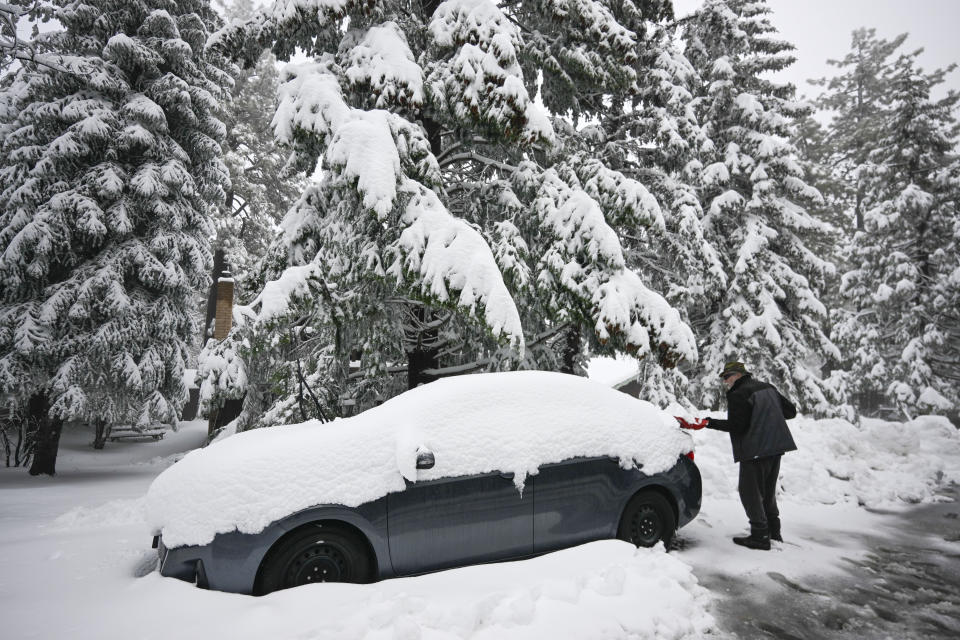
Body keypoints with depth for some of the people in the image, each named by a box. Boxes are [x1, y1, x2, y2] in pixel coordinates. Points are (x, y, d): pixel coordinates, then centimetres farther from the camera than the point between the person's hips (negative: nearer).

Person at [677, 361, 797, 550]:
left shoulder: (738, 395, -14)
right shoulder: (769, 388, 12)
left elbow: (736, 426, -19)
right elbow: (791, 411, 15)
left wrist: (707, 423, -17)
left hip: (755, 451, -9)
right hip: (776, 447, 9)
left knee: (750, 492, 1)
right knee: (767, 492, 20)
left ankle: (760, 536, 2)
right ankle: (774, 531, 27)